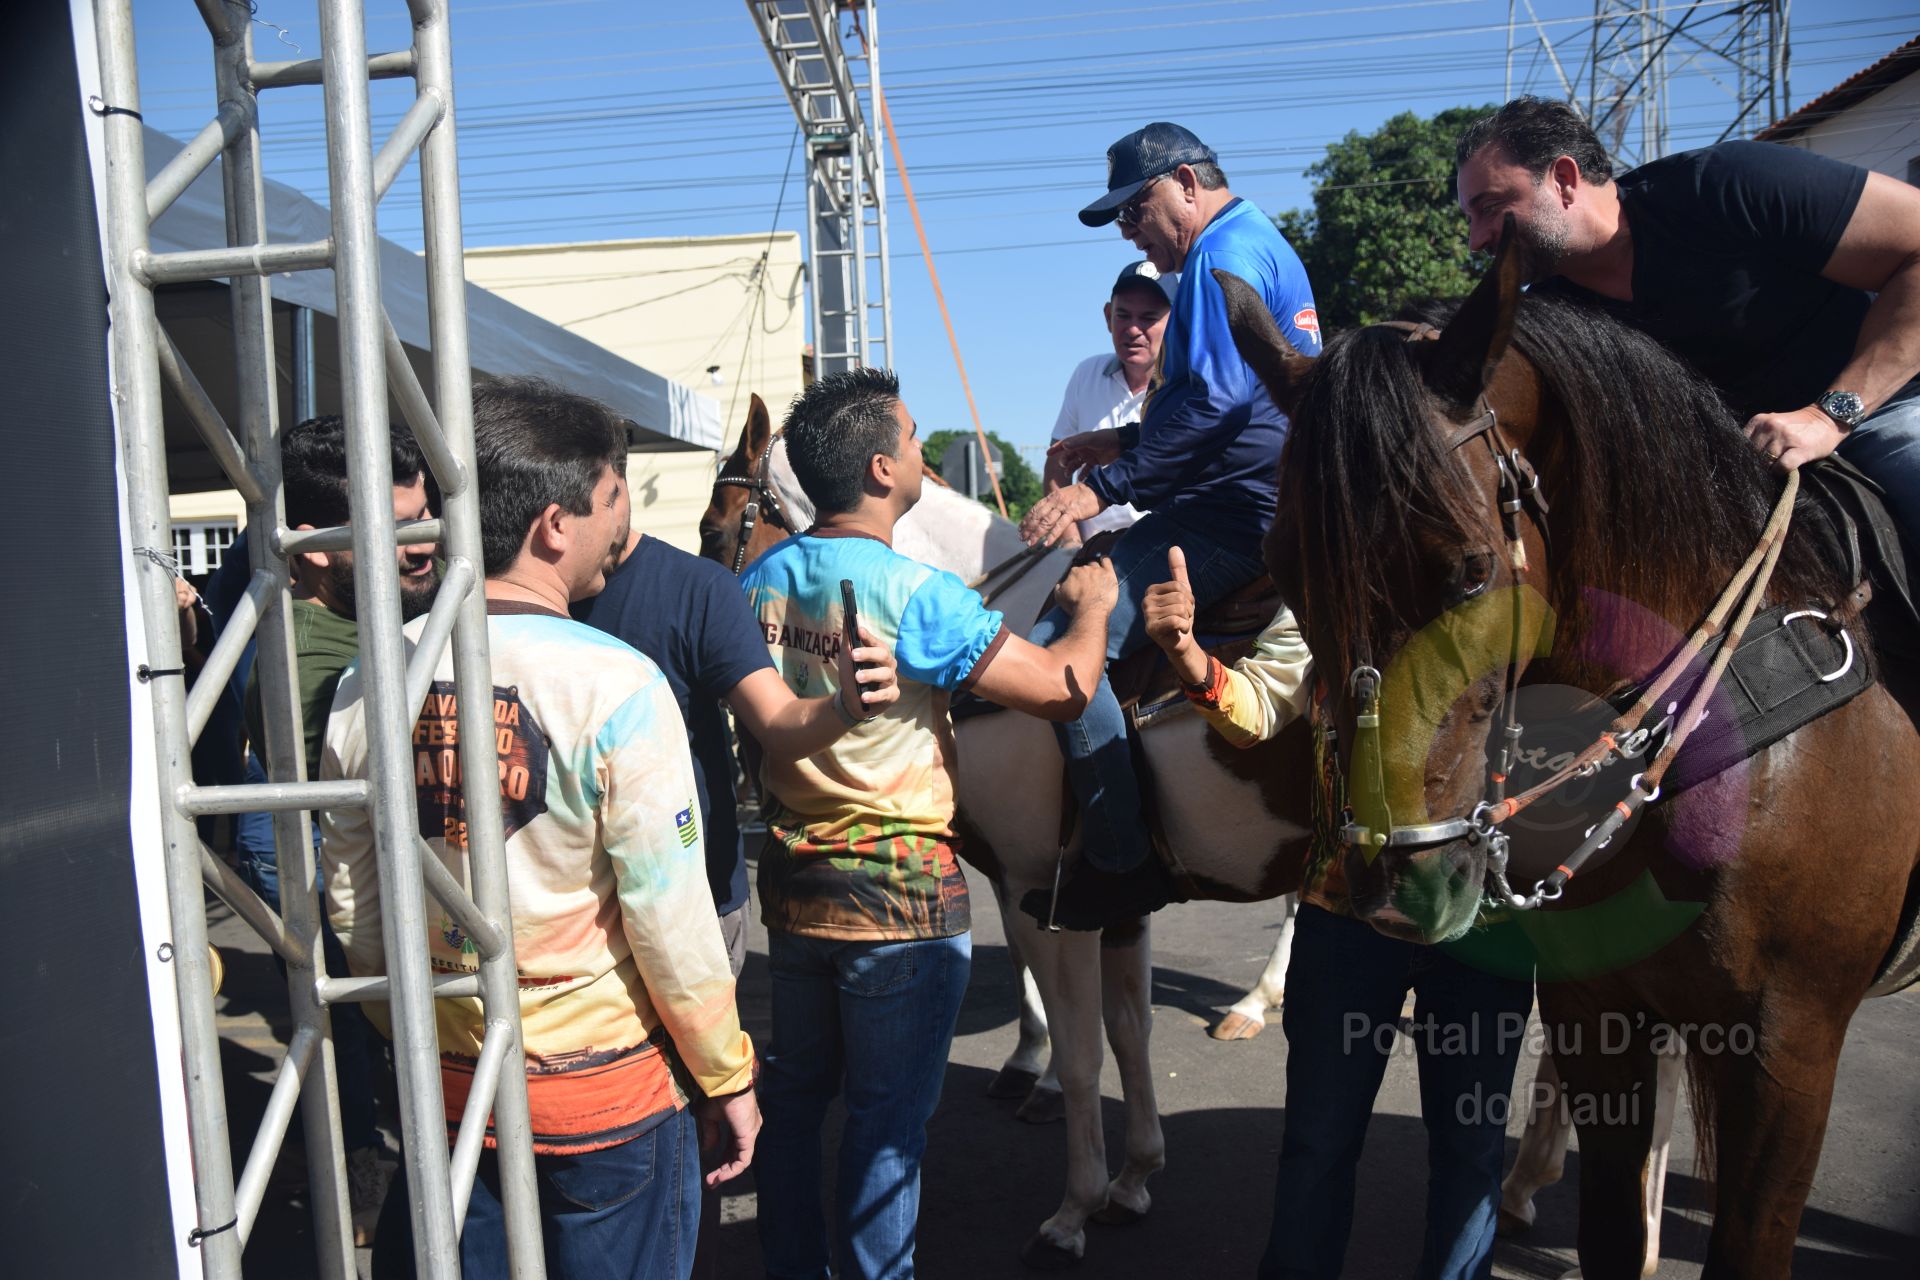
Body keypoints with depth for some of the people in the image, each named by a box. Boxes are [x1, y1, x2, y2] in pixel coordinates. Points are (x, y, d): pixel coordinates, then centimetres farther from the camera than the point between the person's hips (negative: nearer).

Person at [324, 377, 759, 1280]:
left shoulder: (367, 685, -4)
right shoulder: (615, 687, -20)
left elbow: (353, 907, 5)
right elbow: (671, 923, -17)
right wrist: (728, 1079, -3)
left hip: (444, 1080, 5)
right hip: (604, 1092, -4)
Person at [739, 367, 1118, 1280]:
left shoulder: (760, 580, 0)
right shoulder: (915, 596, -20)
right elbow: (1064, 689, -19)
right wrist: (1091, 608, -1)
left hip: (793, 885, 7)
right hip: (900, 894, -7)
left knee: (794, 1094, 21)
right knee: (888, 1119, 8)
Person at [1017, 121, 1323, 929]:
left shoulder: (1221, 255, -10)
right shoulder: (1266, 246, 24)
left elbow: (1216, 400, -23)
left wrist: (1104, 486, -23)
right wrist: (1126, 444, 19)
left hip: (1233, 510, -12)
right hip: (1273, 499, 12)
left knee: (1061, 646, -21)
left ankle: (1121, 863, -14)